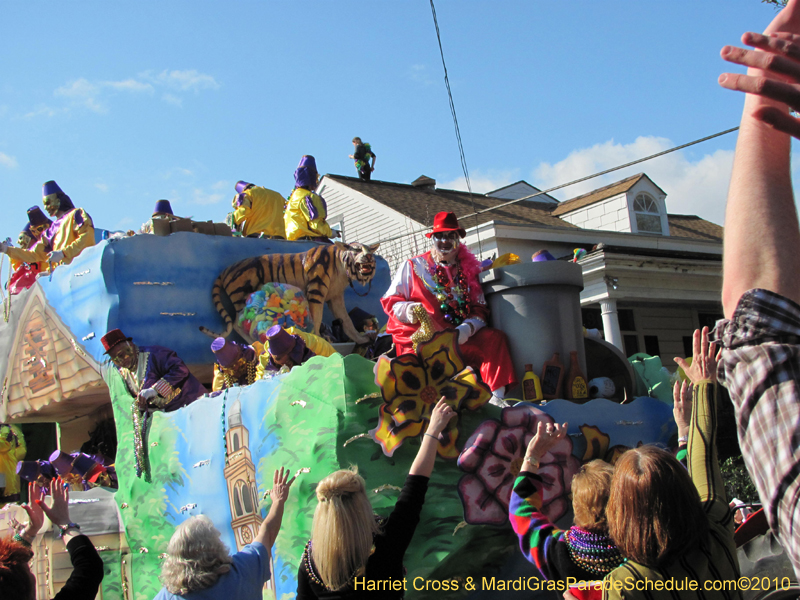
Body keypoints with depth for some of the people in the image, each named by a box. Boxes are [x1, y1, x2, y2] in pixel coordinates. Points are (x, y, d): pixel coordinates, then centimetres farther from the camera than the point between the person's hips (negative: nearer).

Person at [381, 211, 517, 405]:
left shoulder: (468, 270, 19)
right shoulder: (413, 267, 13)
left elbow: (480, 309, 12)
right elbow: (390, 301, 10)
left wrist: (468, 328, -10)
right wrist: (407, 310, -14)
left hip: (461, 338, 3)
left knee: (494, 338, -22)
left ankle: (496, 397, -28)